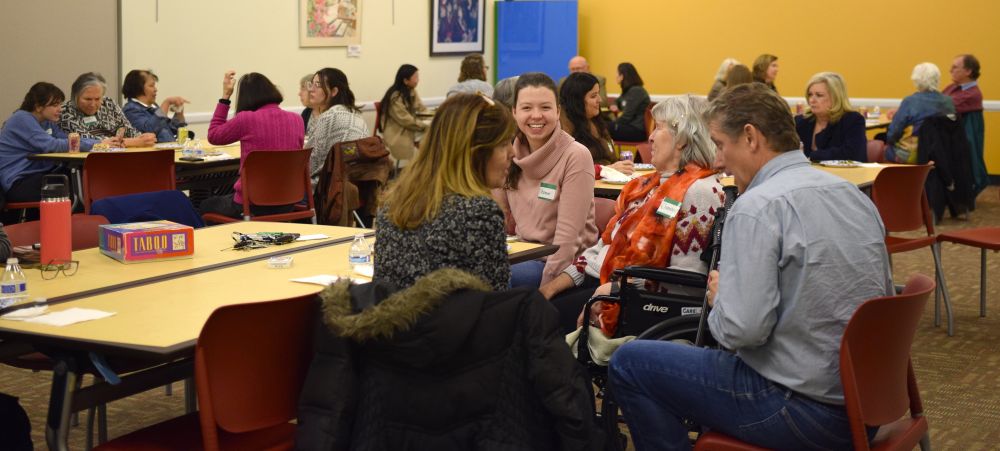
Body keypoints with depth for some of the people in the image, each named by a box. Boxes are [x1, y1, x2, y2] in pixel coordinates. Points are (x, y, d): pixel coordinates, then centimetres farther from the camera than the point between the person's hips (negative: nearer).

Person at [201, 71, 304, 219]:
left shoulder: (246, 119, -15)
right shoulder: (296, 120, -1)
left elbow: (213, 135, 5)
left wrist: (225, 96, 7)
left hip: (252, 206, -5)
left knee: (206, 205, 28)